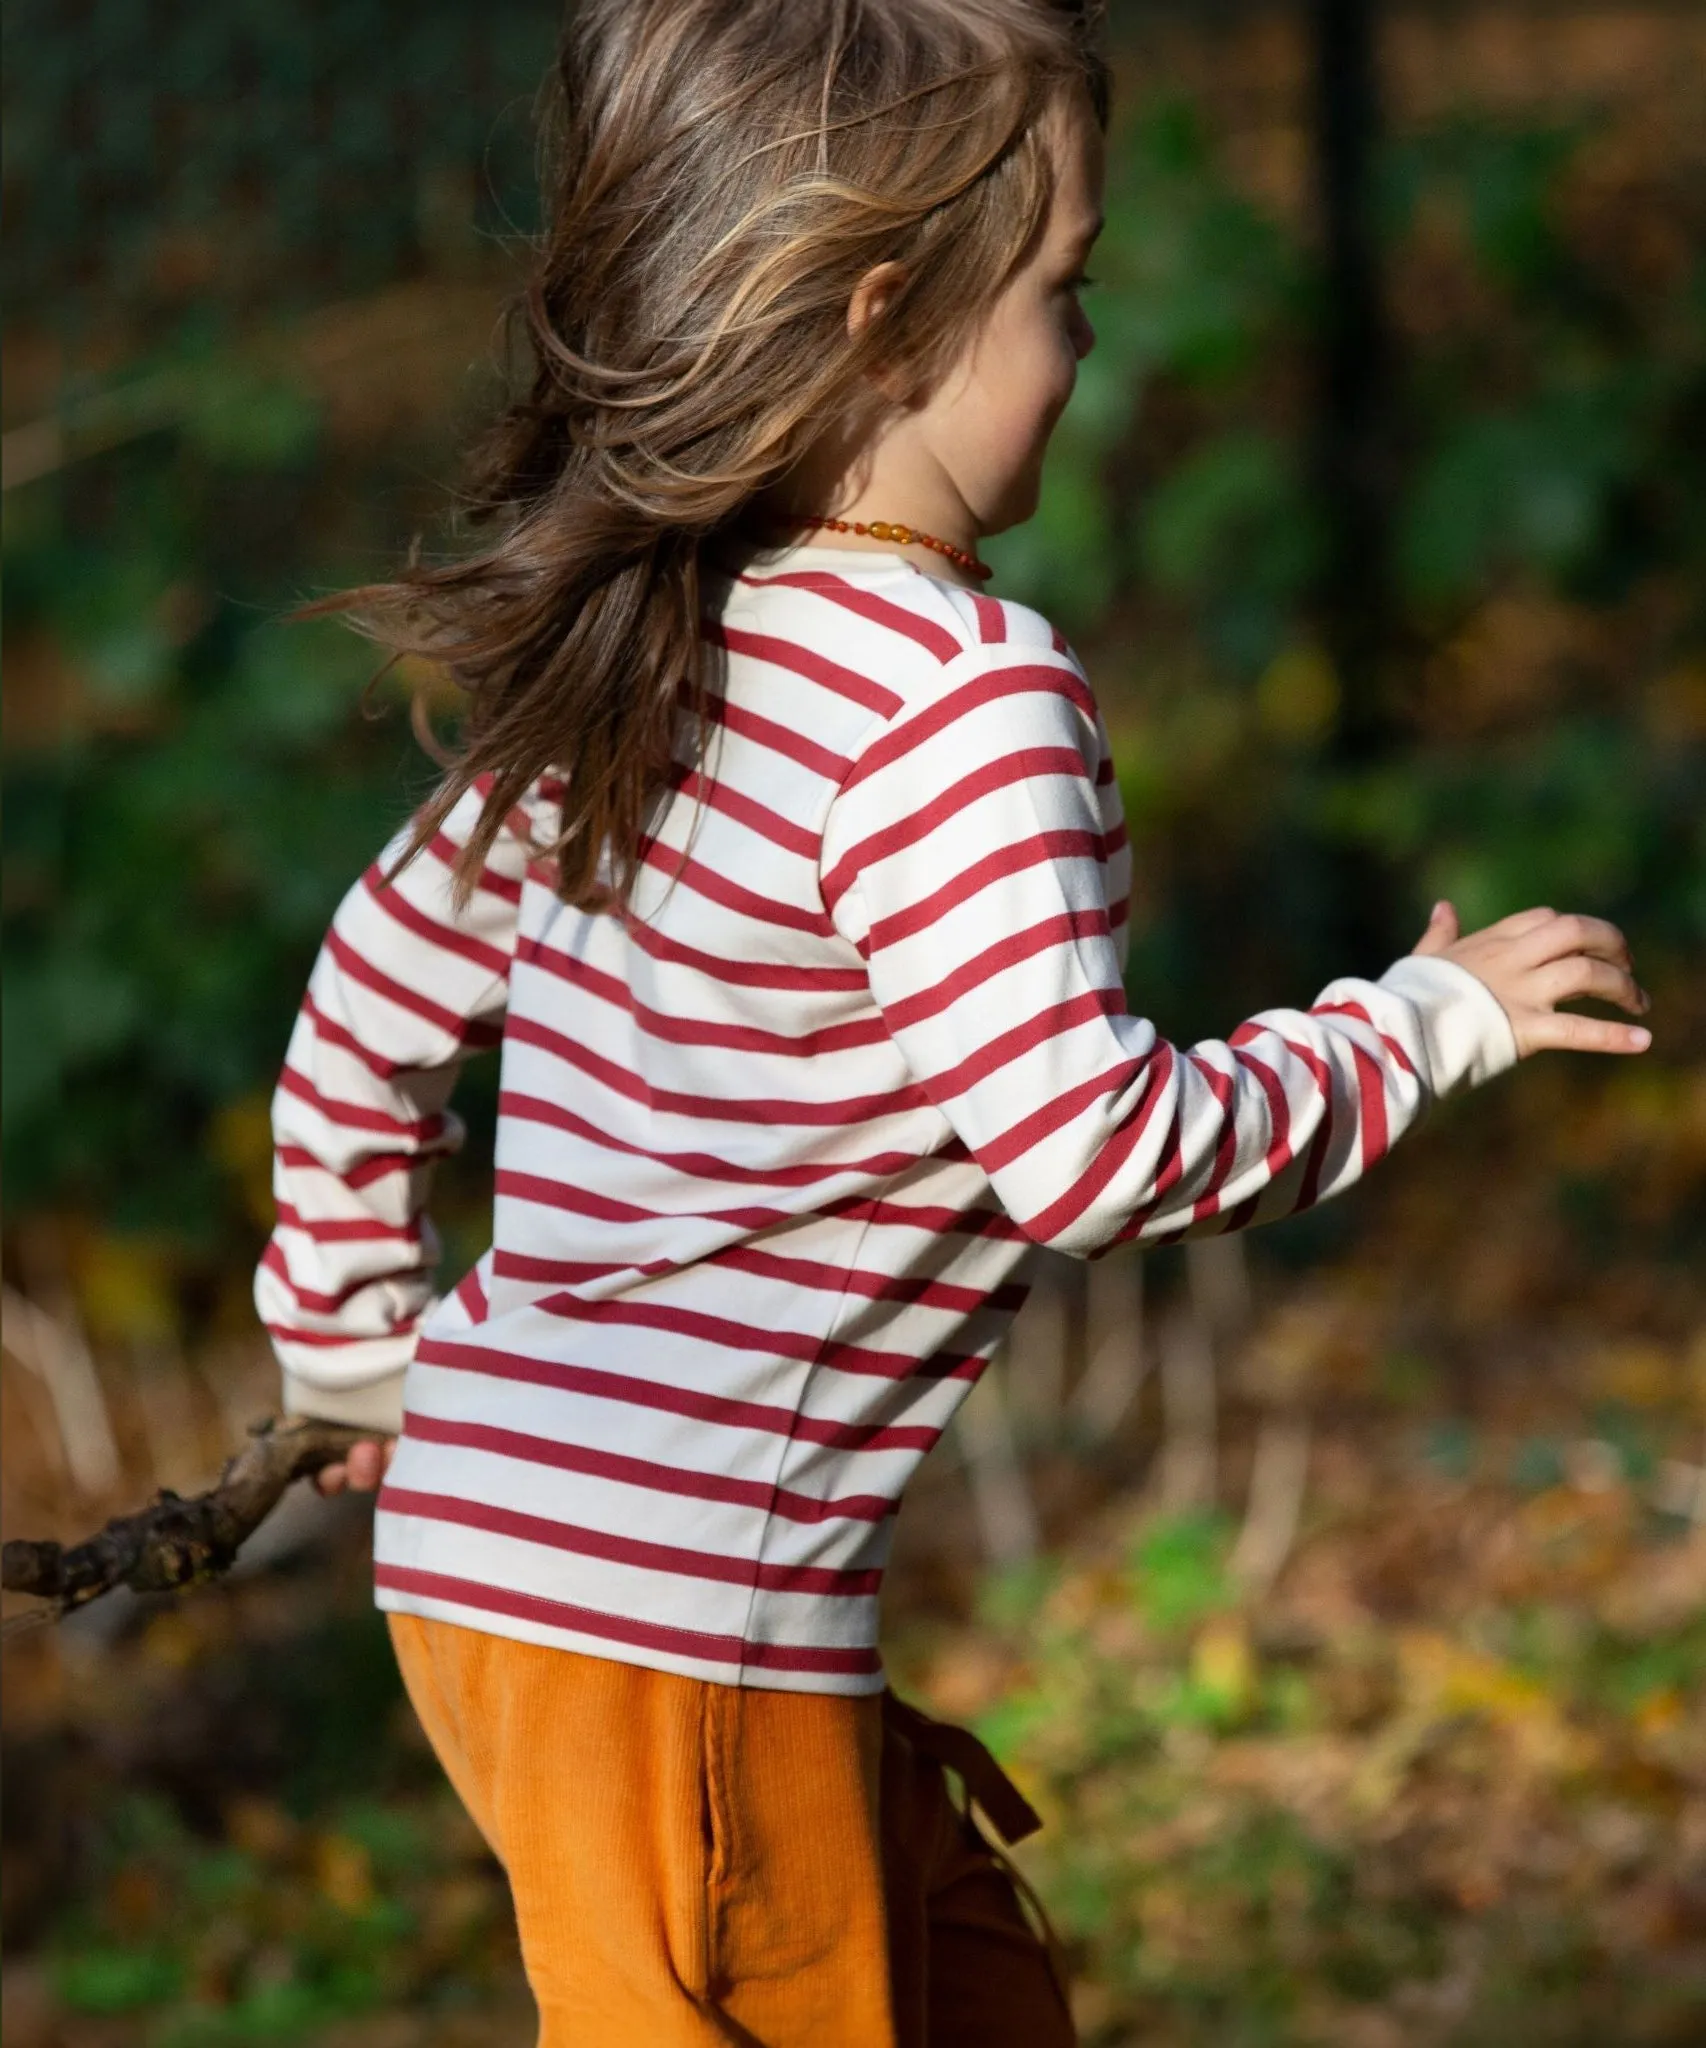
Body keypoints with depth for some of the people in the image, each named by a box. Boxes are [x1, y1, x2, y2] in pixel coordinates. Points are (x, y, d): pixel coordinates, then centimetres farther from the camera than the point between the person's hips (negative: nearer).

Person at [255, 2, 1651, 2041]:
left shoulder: (636, 655, 9)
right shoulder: (962, 692, -17)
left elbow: (374, 996, 18)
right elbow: (1092, 1148, -21)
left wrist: (359, 1351, 30)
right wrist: (1431, 1020, -7)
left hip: (496, 1544, 10)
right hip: (660, 1618, -9)